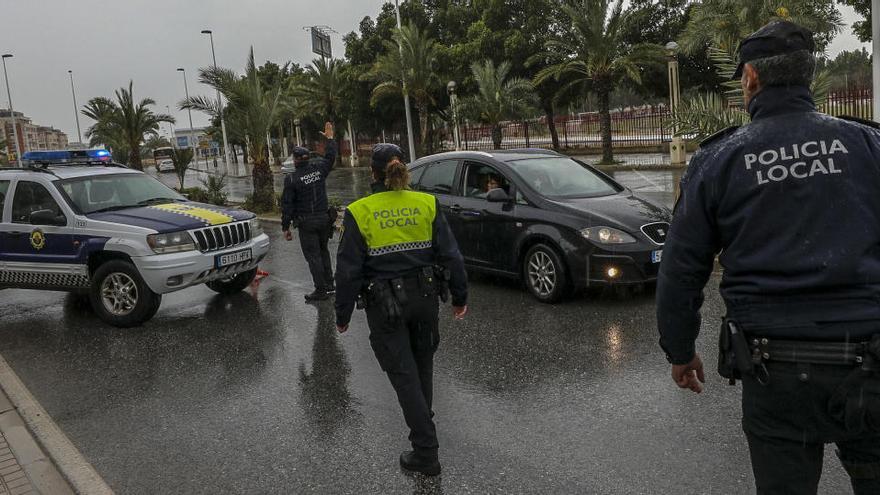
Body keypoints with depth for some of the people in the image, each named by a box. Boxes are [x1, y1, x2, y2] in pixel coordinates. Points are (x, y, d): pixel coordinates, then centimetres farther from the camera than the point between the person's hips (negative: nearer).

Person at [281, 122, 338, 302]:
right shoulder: (318, 168, 0)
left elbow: (287, 205, -10)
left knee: (313, 256, 0)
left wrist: (285, 227, -3)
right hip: (324, 219, 5)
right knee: (323, 251, 19)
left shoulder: (291, 179, -12)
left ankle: (321, 290, 2)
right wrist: (330, 138, 33)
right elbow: (330, 157, 21)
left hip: (306, 223, -5)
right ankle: (329, 284, 23)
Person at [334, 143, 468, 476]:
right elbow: (450, 255, -3)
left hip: (385, 304, -3)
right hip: (424, 296, 3)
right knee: (422, 363, 24)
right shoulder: (426, 204, -3)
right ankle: (422, 422, 45)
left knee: (403, 374, 5)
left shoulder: (359, 212, -9)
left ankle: (426, 453, 7)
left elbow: (348, 270, -8)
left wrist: (343, 315, 1)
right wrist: (460, 297, 8)